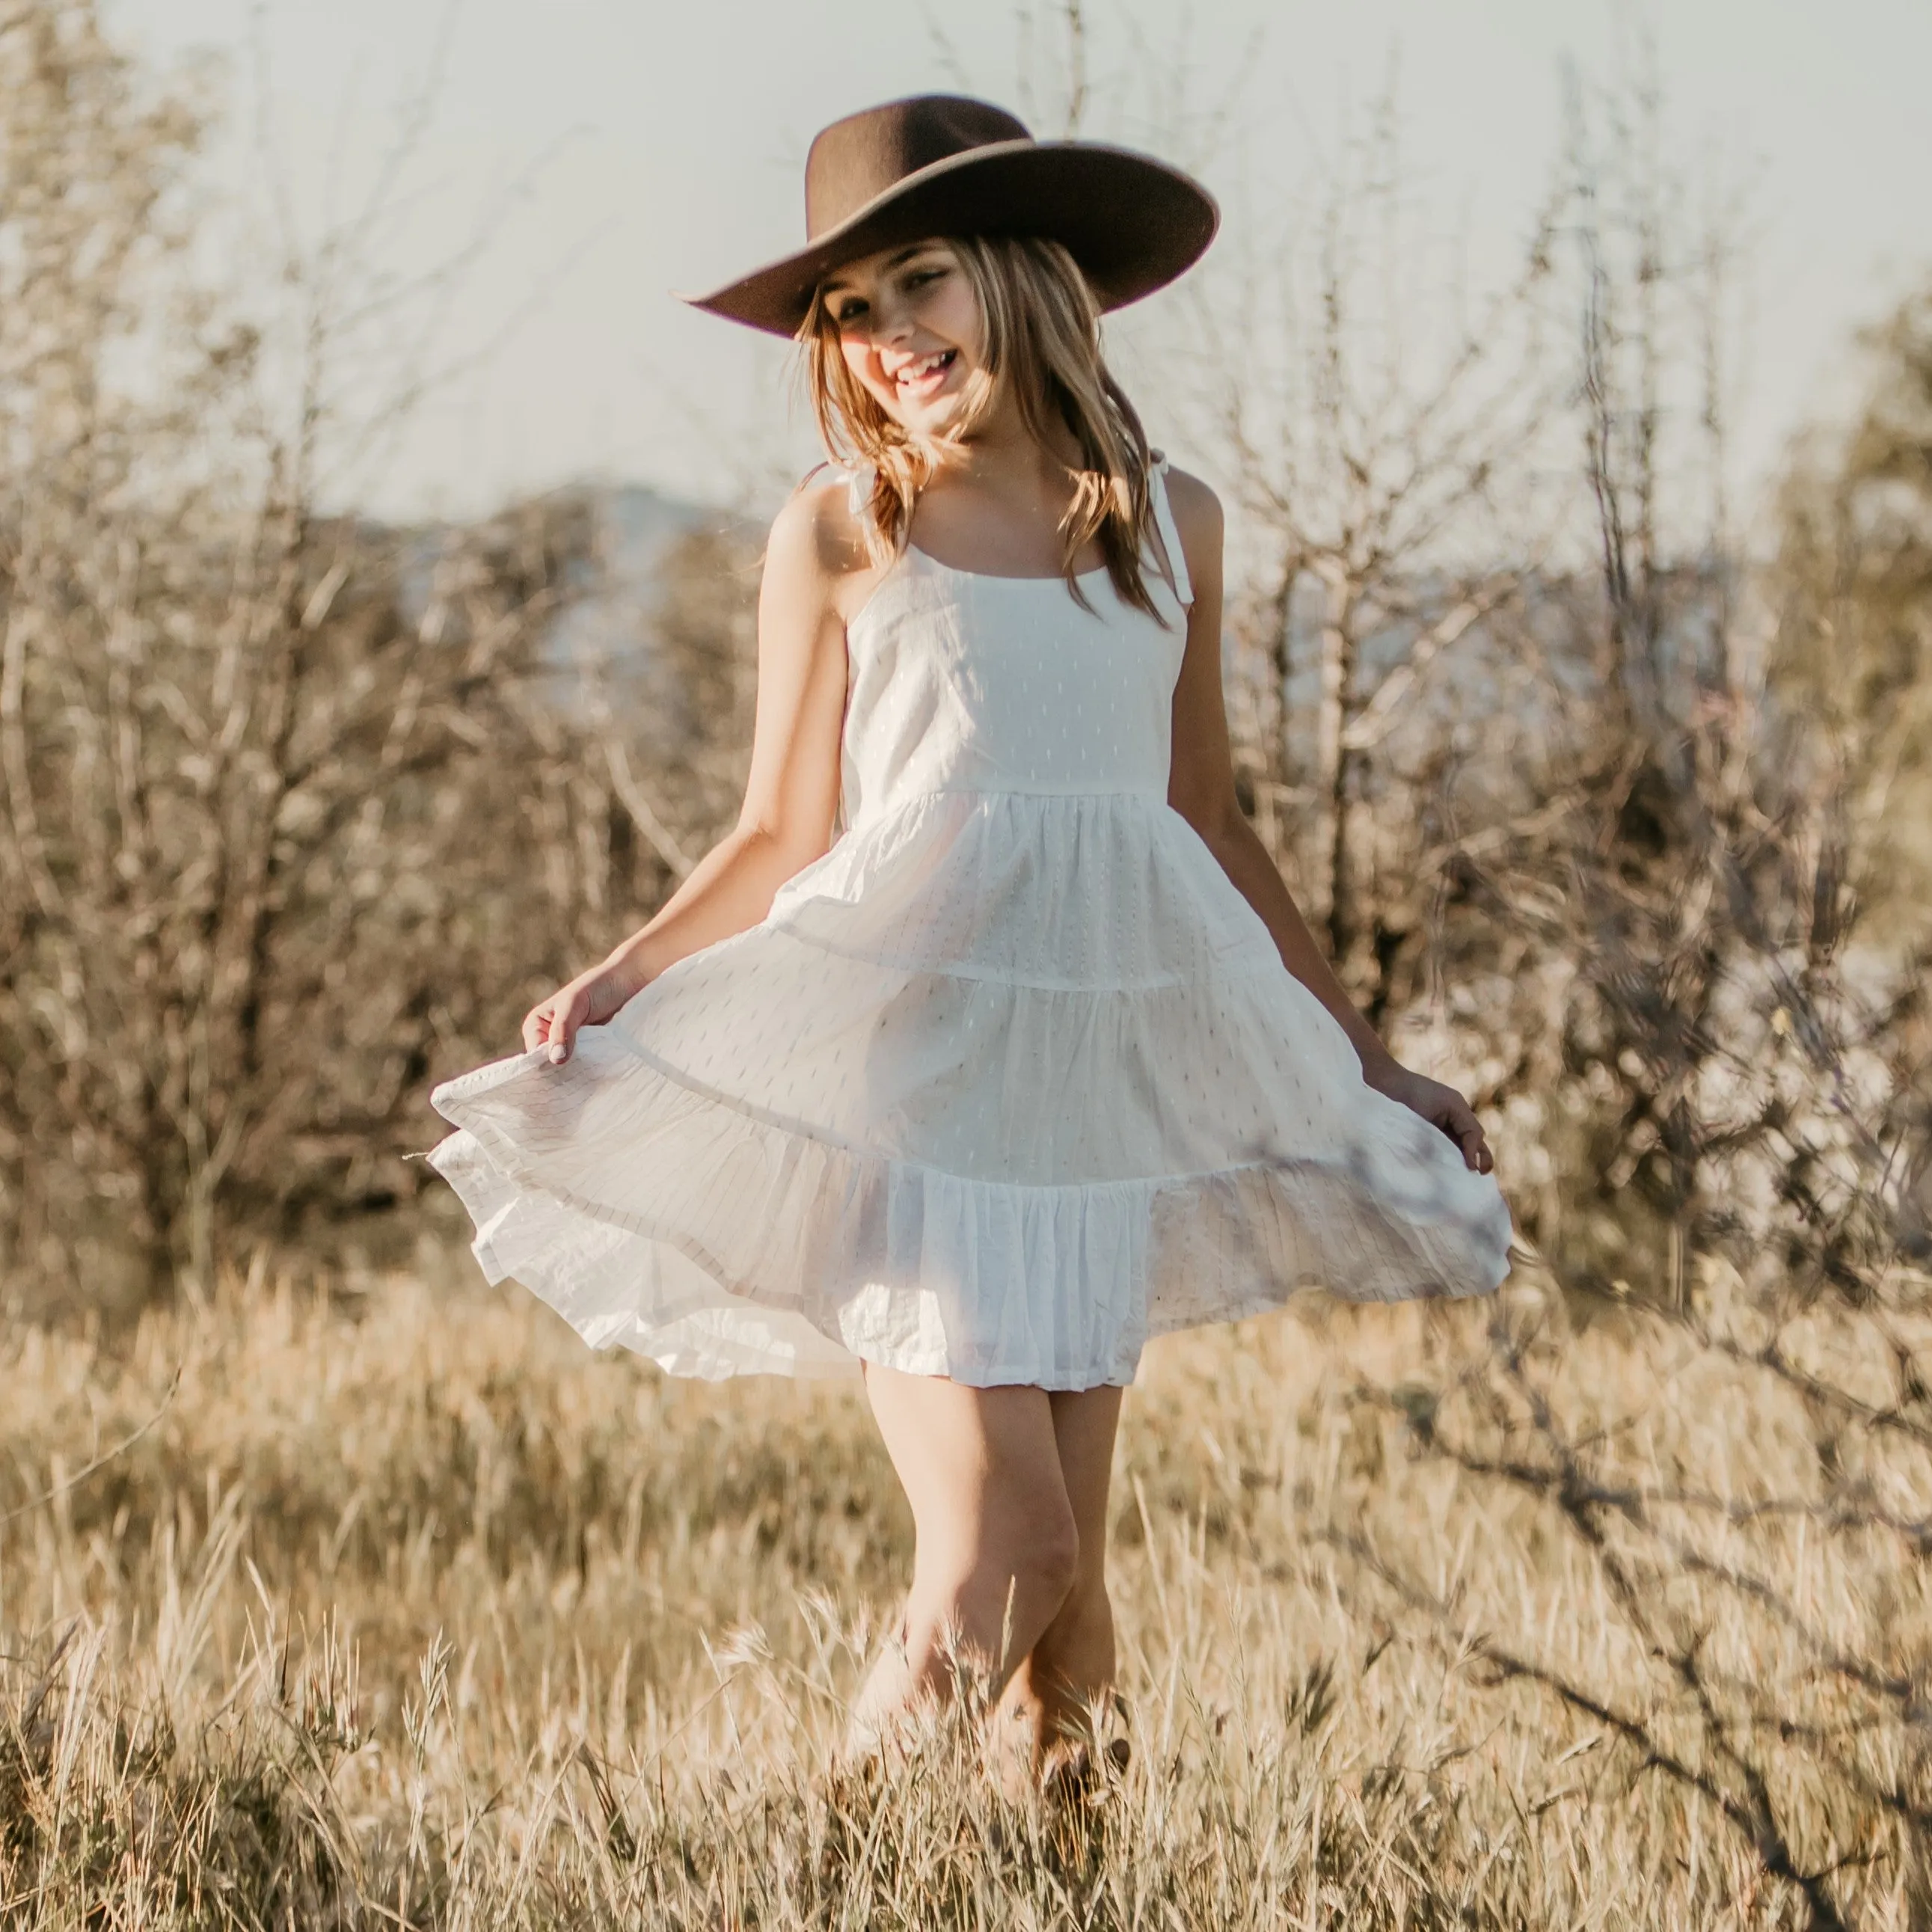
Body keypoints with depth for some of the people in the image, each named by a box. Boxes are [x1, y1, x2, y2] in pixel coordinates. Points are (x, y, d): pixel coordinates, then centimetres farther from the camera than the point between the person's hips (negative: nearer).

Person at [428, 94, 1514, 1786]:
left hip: (1107, 1053, 3)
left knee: (1069, 1579, 0)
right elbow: (784, 837, 6)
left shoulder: (1167, 522, 13)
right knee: (994, 1540, -13)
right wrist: (619, 983, -10)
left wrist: (1373, 1063, 22)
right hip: (906, 1030, -3)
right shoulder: (839, 531, 5)